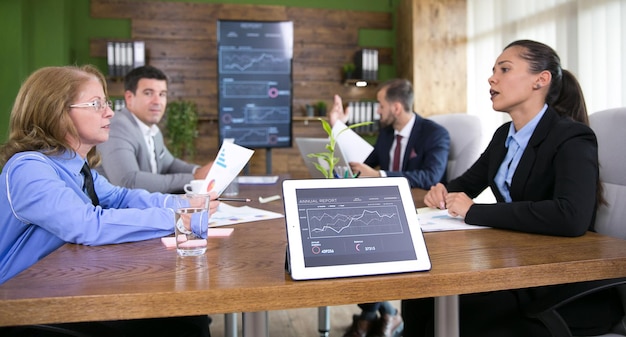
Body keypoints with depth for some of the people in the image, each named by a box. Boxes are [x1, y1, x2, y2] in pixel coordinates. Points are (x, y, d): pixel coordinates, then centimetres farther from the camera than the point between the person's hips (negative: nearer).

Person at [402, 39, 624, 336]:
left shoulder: (571, 138, -16)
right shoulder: (504, 135, 7)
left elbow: (572, 217, -33)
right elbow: (468, 183, 20)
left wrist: (475, 212, -27)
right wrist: (443, 192, -4)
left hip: (566, 291, -6)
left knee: (462, 310, -23)